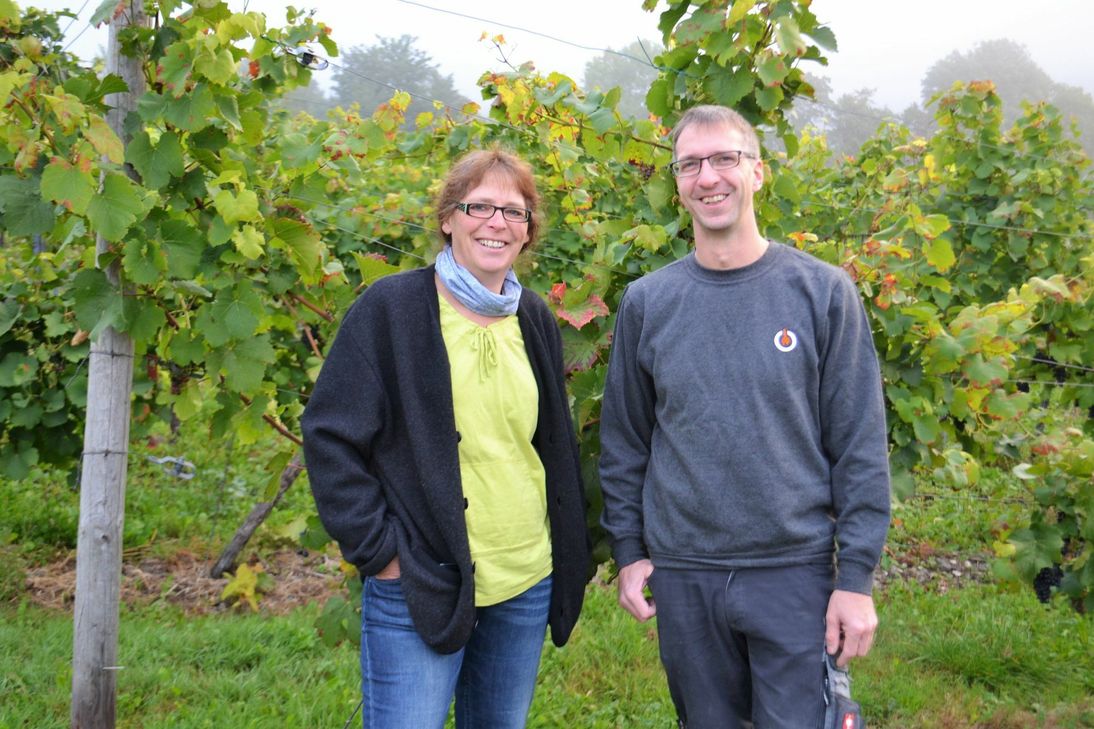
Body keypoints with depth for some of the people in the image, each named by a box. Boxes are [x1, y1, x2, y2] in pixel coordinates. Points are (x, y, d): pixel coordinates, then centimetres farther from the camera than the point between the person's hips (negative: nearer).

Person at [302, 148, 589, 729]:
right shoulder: (391, 307, -8)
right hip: (416, 590, -5)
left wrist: (571, 557, 13)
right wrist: (377, 549, -12)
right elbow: (329, 435, -8)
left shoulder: (534, 320, 9)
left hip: (527, 587, 6)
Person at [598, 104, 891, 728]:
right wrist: (629, 552, 6)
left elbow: (860, 446, -4)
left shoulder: (823, 292, -4)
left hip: (795, 573, -2)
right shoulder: (647, 302, 3)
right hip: (681, 578, 3)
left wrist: (857, 578, -7)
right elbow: (625, 442, 10)